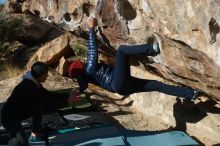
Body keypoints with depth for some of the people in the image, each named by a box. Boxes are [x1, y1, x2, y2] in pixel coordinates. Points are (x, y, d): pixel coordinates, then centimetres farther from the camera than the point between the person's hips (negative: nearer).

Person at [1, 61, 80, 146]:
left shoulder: (34, 82, 1)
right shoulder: (28, 87, -28)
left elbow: (48, 95, 9)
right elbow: (46, 105, -27)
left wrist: (68, 96, 2)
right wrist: (67, 102, -22)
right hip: (9, 117, -10)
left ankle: (35, 134, 19)